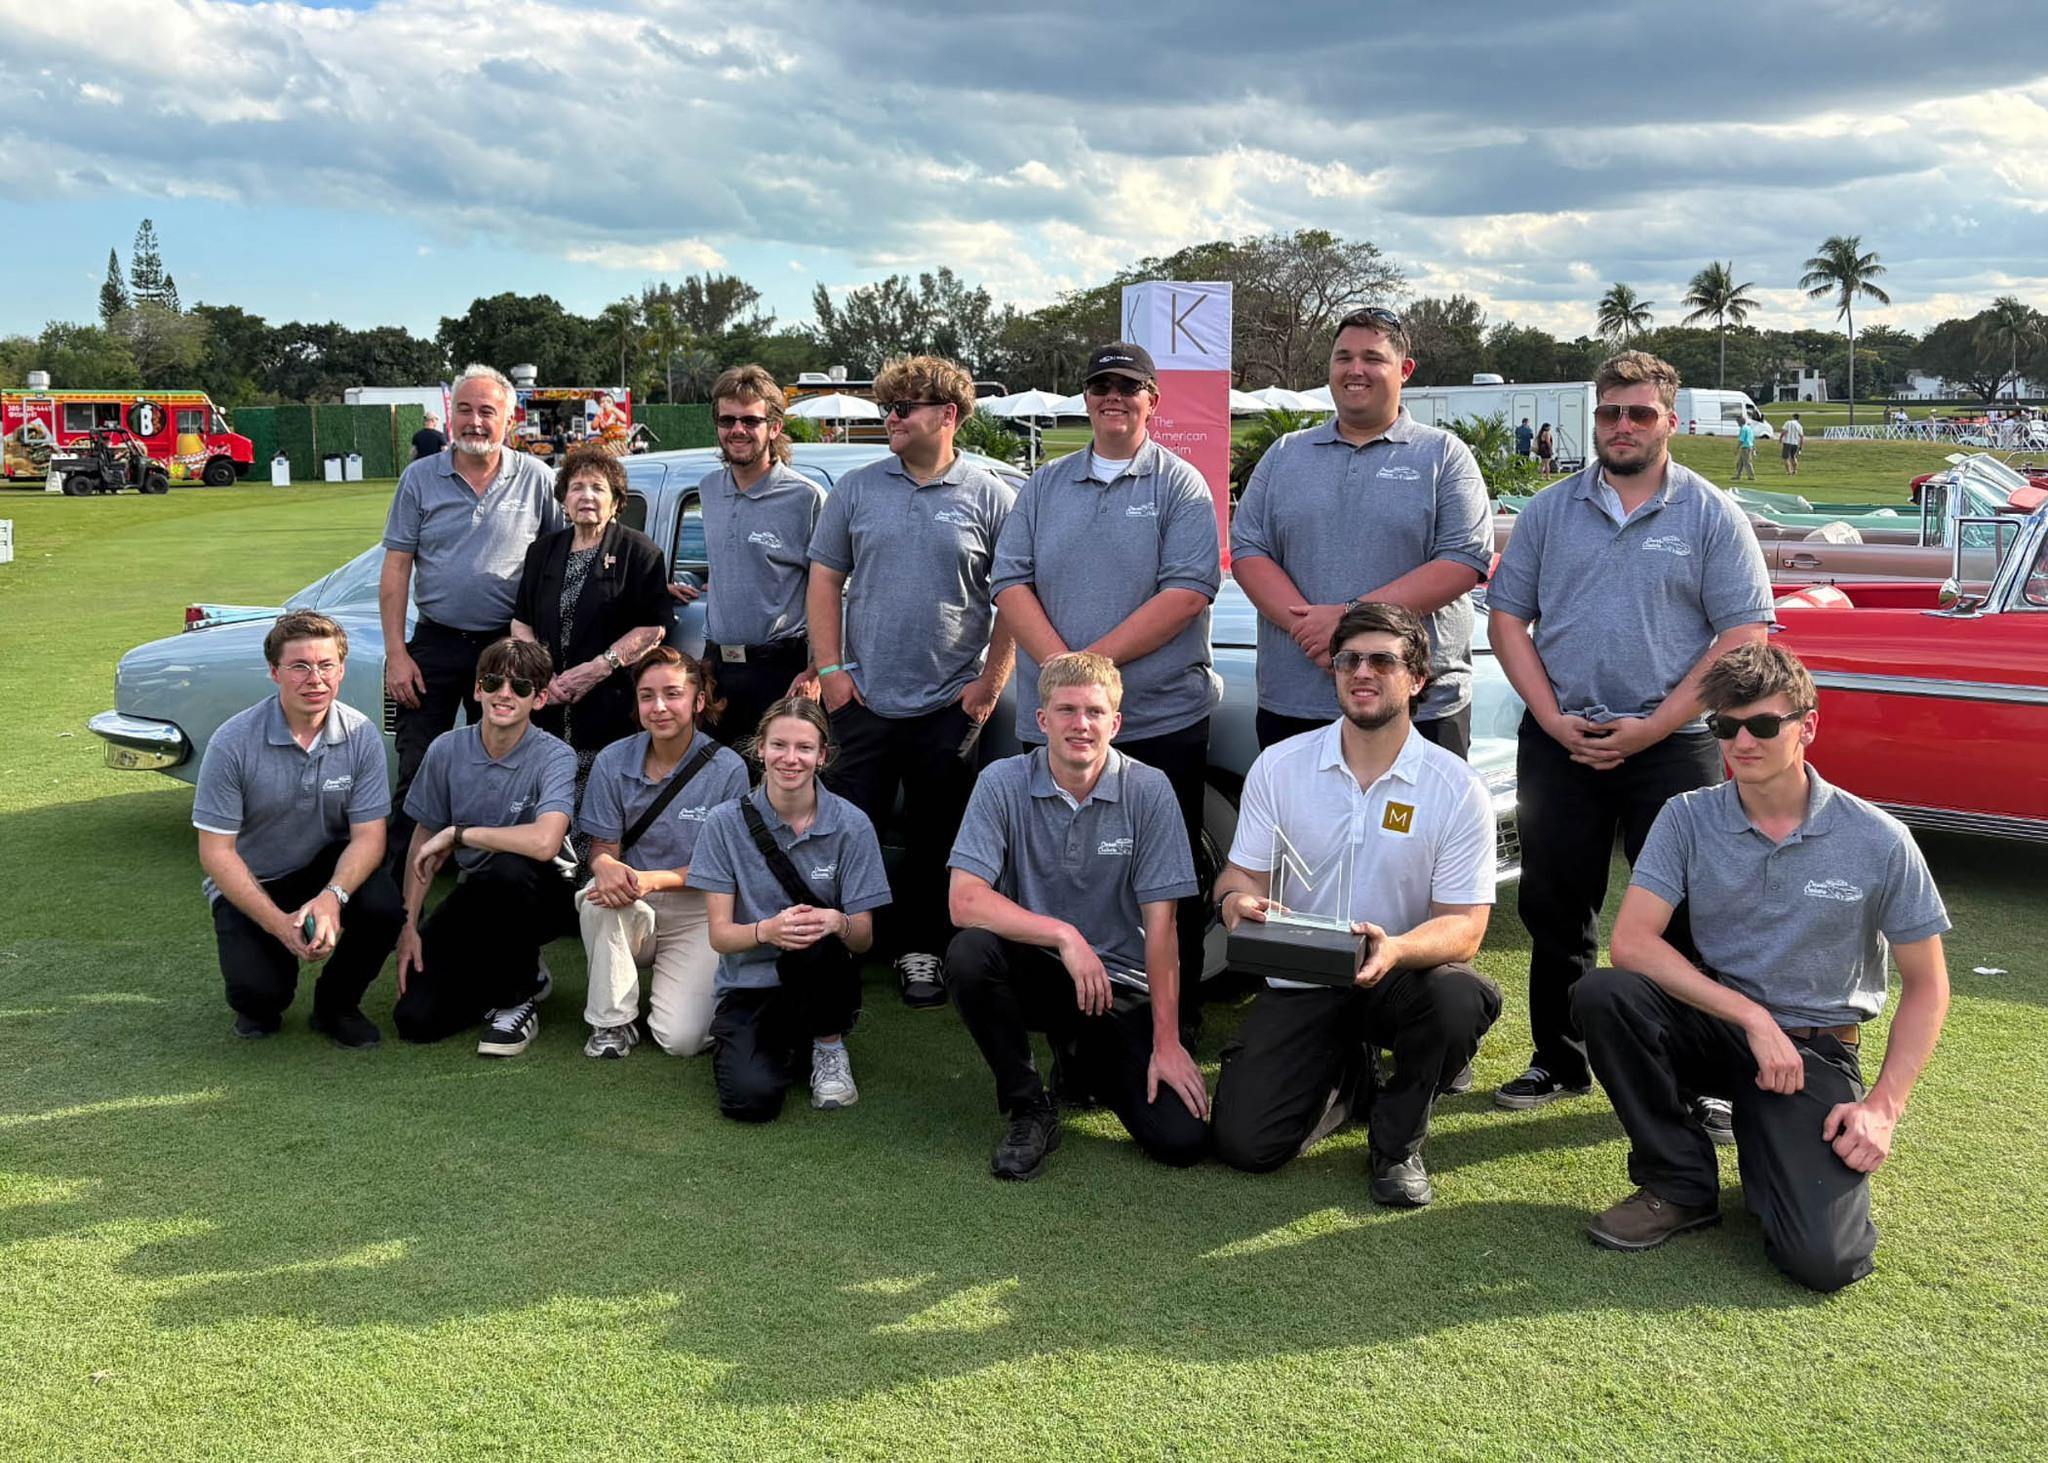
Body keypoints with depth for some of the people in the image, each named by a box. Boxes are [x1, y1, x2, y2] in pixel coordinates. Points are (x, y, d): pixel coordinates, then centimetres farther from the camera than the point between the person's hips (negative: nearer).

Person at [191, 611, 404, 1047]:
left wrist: (332, 896, -33)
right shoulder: (233, 742, -19)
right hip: (248, 884, -2)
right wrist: (279, 923, -26)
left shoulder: (362, 736, -12)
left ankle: (336, 1004, 2)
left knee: (383, 907, -29)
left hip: (329, 867, 2)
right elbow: (215, 851, -16)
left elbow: (368, 835, -12)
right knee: (258, 990, -24)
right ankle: (260, 1007, 18)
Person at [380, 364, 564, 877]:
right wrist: (396, 653, -7)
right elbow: (396, 570, -1)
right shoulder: (420, 478, 1)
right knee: (415, 773, 2)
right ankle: (397, 882, 11)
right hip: (433, 644, 0)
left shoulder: (536, 479, 0)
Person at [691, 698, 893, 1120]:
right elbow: (720, 935, -8)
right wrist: (767, 931, -31)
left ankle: (828, 1045, -5)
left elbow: (864, 938, -7)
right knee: (750, 1099, -27)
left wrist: (836, 922, -31)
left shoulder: (851, 825, -7)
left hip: (821, 984, 1)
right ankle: (790, 1047, 8)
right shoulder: (727, 822, -7)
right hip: (748, 986, -1)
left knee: (813, 942, -34)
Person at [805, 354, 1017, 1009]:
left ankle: (921, 951, 23)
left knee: (935, 840, 9)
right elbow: (824, 580, 7)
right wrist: (828, 667, -1)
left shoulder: (991, 498, -1)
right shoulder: (856, 490, 5)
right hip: (863, 701, 1)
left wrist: (991, 681, -5)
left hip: (950, 706, -1)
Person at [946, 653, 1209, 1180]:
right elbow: (965, 901, -19)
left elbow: (1160, 924, -9)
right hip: (1034, 970, 0)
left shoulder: (1149, 790, -9)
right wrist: (1063, 935, -29)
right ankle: (1029, 1111, -9)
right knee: (968, 952, -34)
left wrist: (1166, 1041, -12)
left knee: (1182, 1139, -16)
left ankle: (1084, 1061, 18)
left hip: (1118, 984, 0)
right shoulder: (1002, 782, -9)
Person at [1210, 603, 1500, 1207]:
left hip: (1402, 976, -1)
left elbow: (1464, 927, -12)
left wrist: (1396, 949, -35)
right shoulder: (1279, 766, -2)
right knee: (1244, 1141, -15)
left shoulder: (1458, 788, -9)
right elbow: (1243, 871, 3)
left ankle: (1398, 1141, -5)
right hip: (1299, 984, 1)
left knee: (1461, 1000, -37)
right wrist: (1238, 900, -23)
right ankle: (1341, 1076, 21)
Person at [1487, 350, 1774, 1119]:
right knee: (1555, 910, 10)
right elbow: (1508, 617, 6)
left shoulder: (1712, 515, 1)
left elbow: (1744, 636, -5)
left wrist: (1652, 727, -13)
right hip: (1558, 741, 3)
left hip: (1673, 745, -3)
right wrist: (1554, 720, -7)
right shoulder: (1549, 510, 9)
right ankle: (1559, 1062, 25)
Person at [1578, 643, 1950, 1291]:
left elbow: (1926, 985, 0)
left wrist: (1883, 1107, -11)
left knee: (1823, 1259, -23)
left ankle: (1773, 1155, 15)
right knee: (1602, 994, -31)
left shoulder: (1878, 842, -8)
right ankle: (1680, 1183, -8)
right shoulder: (1688, 818, -6)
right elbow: (1631, 943, -16)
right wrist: (1754, 1018, -22)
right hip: (1716, 1023, 2)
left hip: (1815, 1048, -2)